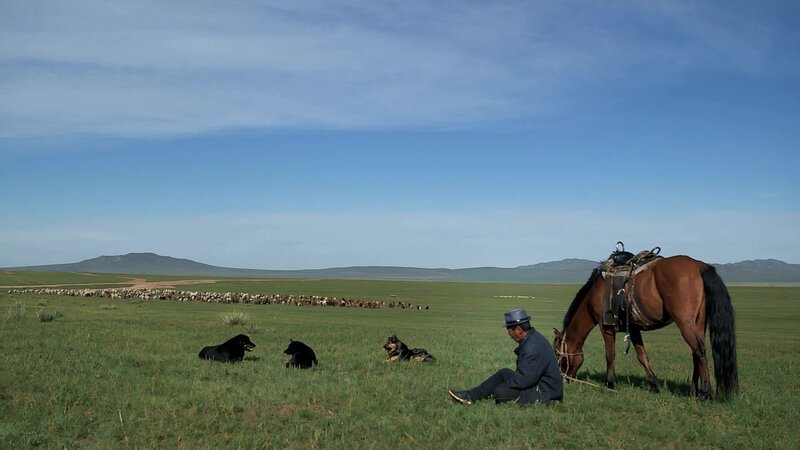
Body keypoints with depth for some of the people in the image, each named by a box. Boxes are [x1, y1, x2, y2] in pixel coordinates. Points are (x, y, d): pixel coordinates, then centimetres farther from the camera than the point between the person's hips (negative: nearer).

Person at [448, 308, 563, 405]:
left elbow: (524, 380, -25)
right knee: (504, 373, 11)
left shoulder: (533, 347, -25)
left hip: (544, 392, -10)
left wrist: (500, 387, -13)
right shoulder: (530, 338, 7)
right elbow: (523, 372, 14)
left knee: (500, 392, -22)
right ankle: (471, 396, 10)